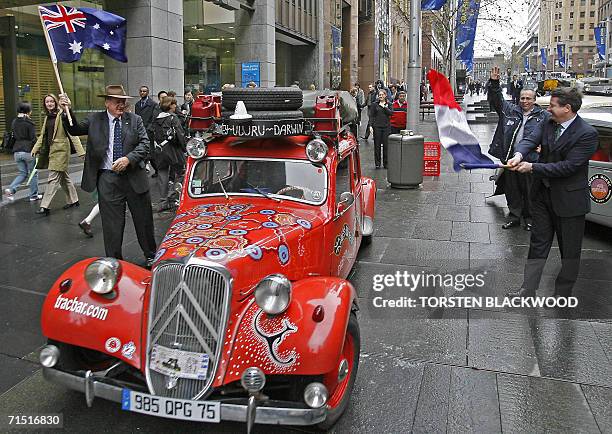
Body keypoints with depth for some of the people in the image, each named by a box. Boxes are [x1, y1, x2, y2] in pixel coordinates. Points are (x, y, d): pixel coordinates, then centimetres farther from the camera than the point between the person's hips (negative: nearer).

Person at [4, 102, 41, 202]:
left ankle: (11, 189, -6)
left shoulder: (14, 122, 9)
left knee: (22, 173, 16)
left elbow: (13, 137, 14)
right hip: (28, 151, -6)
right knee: (33, 174, 8)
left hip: (17, 152, 6)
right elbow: (33, 138, -13)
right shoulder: (29, 123, -11)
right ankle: (34, 195, 14)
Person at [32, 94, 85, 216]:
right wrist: (35, 148, 14)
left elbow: (72, 133, -14)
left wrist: (80, 151, -18)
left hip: (61, 150, -8)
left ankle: (45, 206, -9)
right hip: (50, 150, 8)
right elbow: (43, 135, 21)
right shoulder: (47, 117, 14)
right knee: (63, 176, 16)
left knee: (53, 178, -9)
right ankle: (73, 200, 28)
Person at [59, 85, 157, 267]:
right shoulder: (94, 120, 5)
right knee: (112, 224, 5)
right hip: (107, 179, 0)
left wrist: (128, 159, -18)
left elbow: (144, 144, -4)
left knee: (143, 220, 12)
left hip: (134, 177, 0)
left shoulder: (135, 120, 2)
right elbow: (75, 130, 4)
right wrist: (67, 111, -13)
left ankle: (151, 256, 30)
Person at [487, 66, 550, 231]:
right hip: (510, 158, 3)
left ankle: (529, 218, 22)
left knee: (529, 191, 7)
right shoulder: (510, 110, 9)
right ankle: (514, 216, 26)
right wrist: (494, 82, -7)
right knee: (511, 189, 12)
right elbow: (496, 99, 7)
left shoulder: (544, 116, 4)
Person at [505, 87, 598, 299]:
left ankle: (562, 294, 25)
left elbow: (568, 166, -23)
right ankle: (527, 291, 19)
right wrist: (519, 154, -33)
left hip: (569, 200, -6)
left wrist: (533, 167, -22)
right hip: (543, 194, 6)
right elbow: (530, 140, -10)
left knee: (570, 250, 10)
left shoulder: (587, 134, -17)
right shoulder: (547, 125, 2)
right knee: (538, 244, 12)